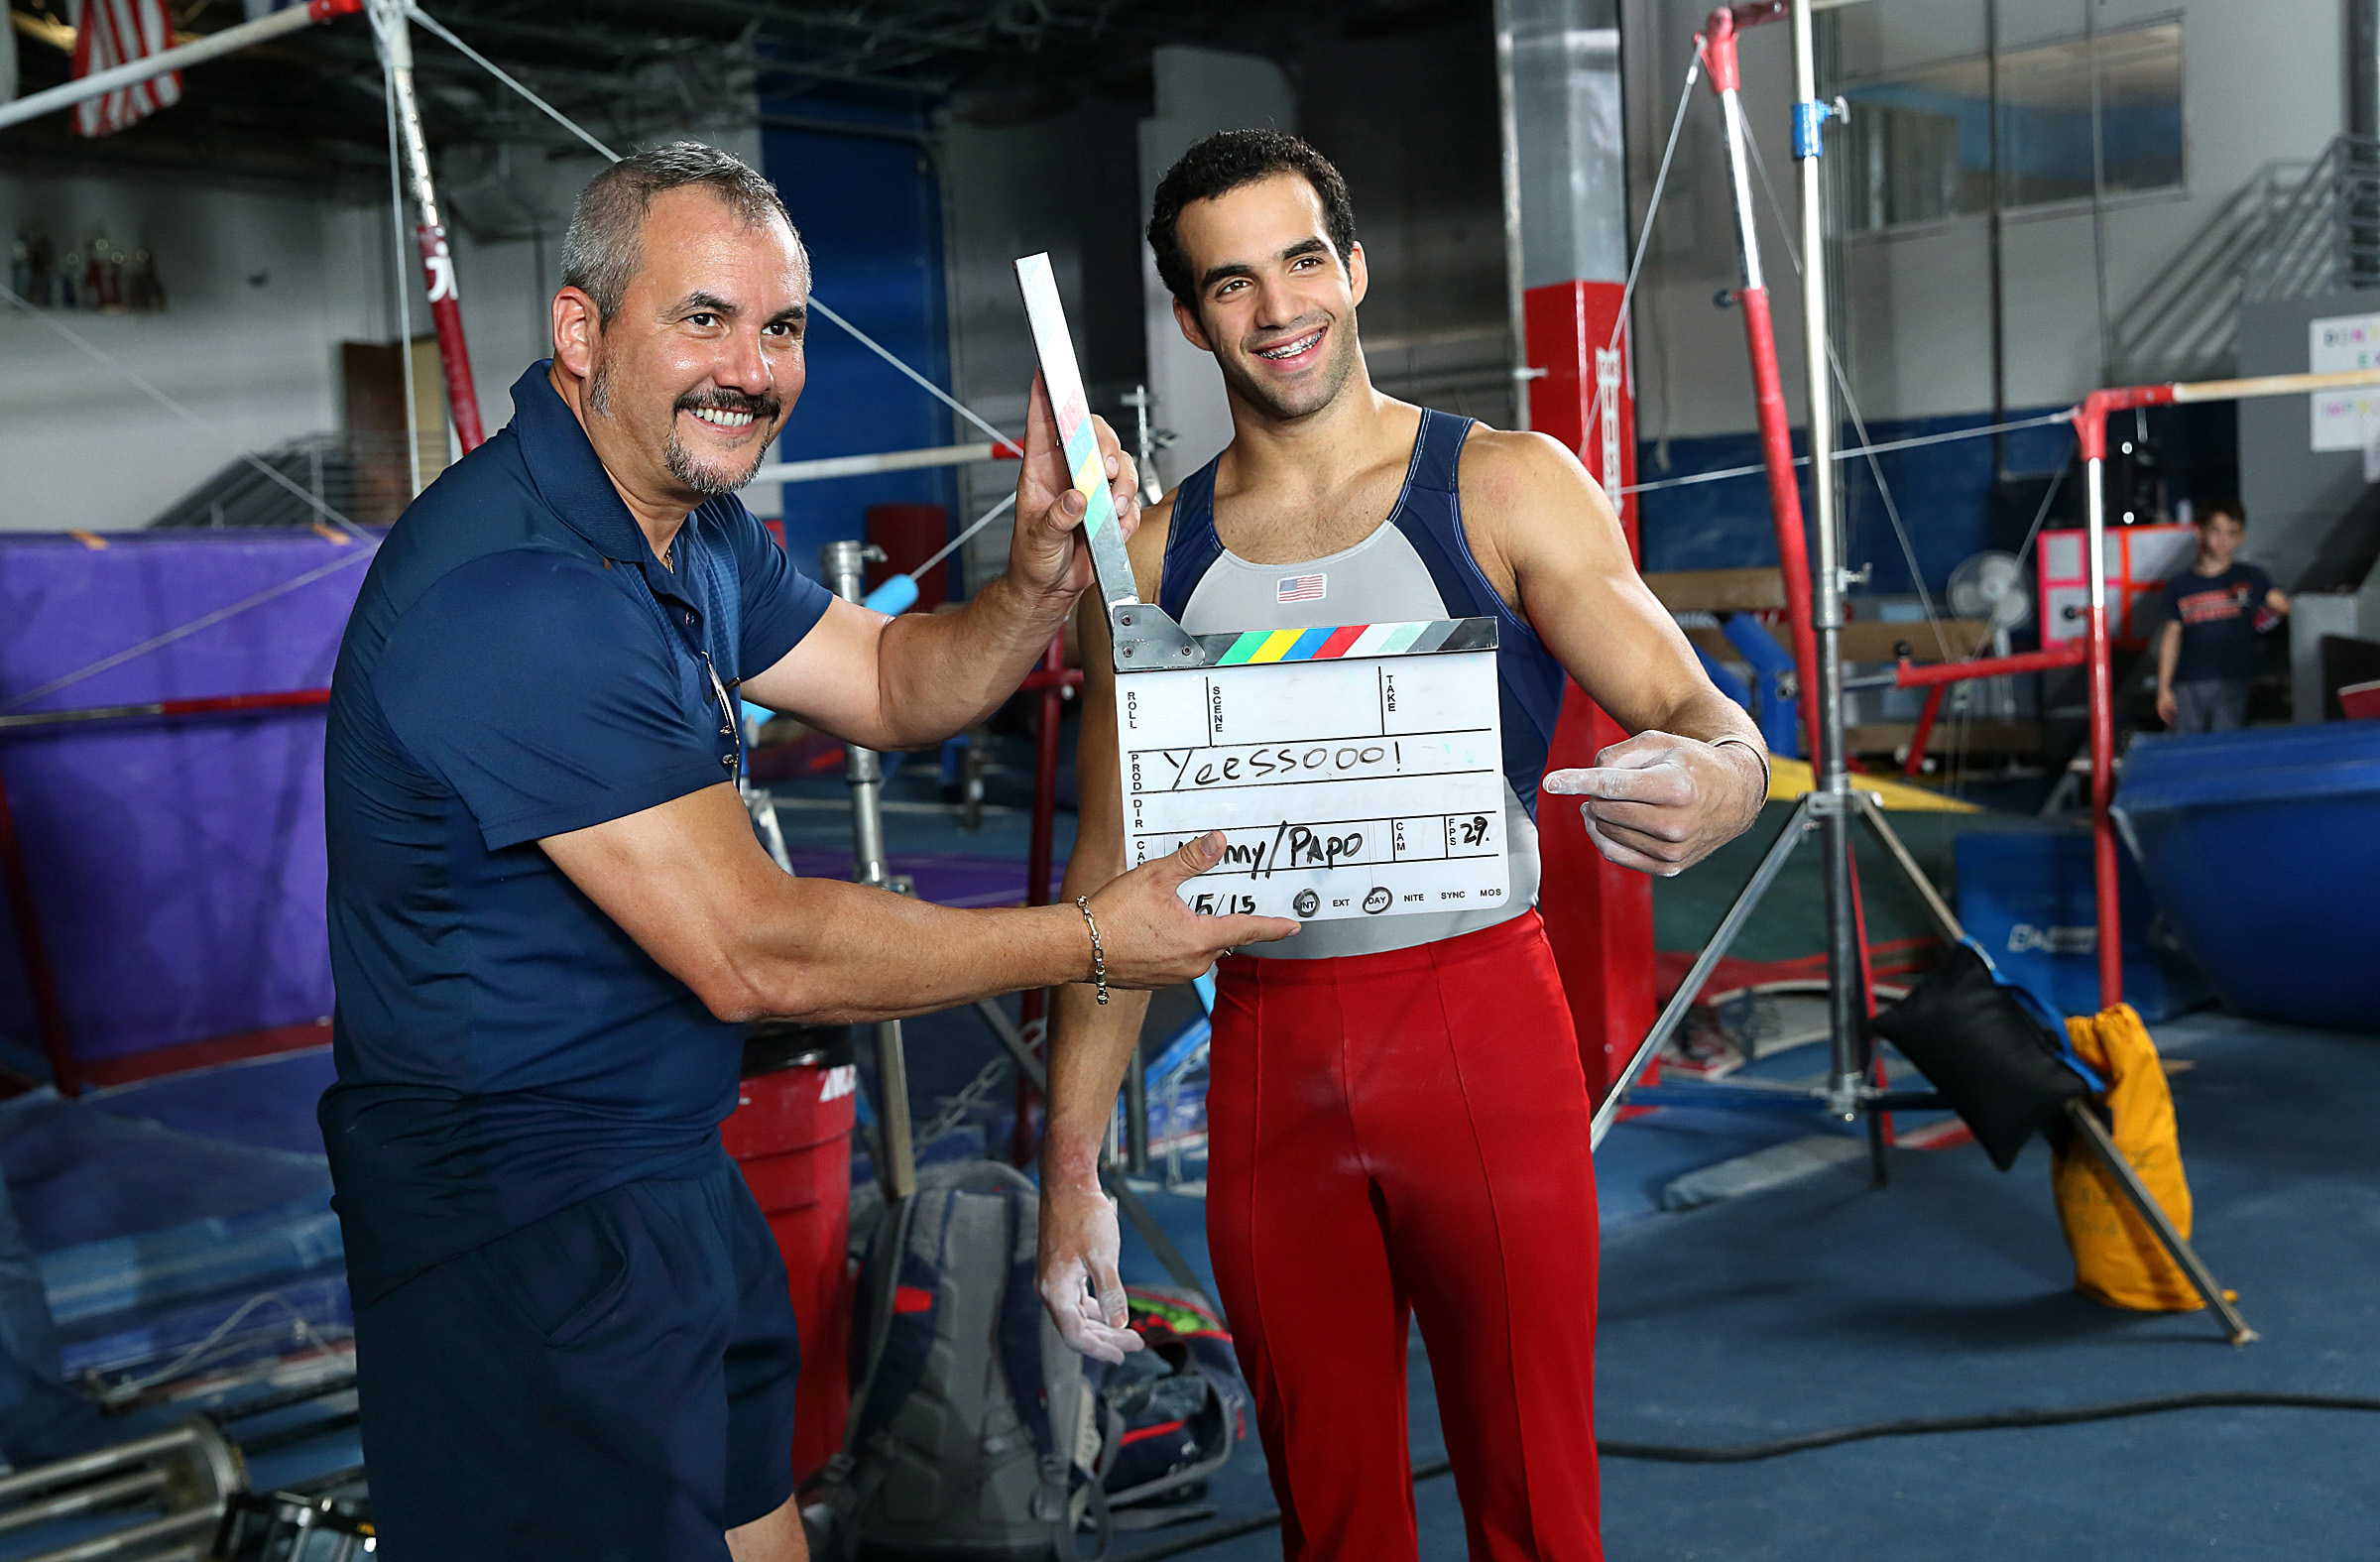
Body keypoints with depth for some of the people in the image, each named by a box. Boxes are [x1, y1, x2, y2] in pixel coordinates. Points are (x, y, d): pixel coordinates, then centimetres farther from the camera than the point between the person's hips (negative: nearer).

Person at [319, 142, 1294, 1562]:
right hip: (529, 1227, -9)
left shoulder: (691, 523, 6)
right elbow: (750, 954, -26)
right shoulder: (514, 591, -26)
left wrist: (1046, 571, -8)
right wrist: (1090, 943, -17)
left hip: (668, 1172, 10)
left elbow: (893, 685, 13)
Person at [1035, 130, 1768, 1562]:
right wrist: (1071, 1166, 5)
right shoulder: (1152, 557, 7)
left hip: (1485, 1026, -2)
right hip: (1267, 1054, 3)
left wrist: (1717, 778, -32)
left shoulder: (1506, 487, 0)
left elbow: (1711, 719, -6)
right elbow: (1113, 871, 8)